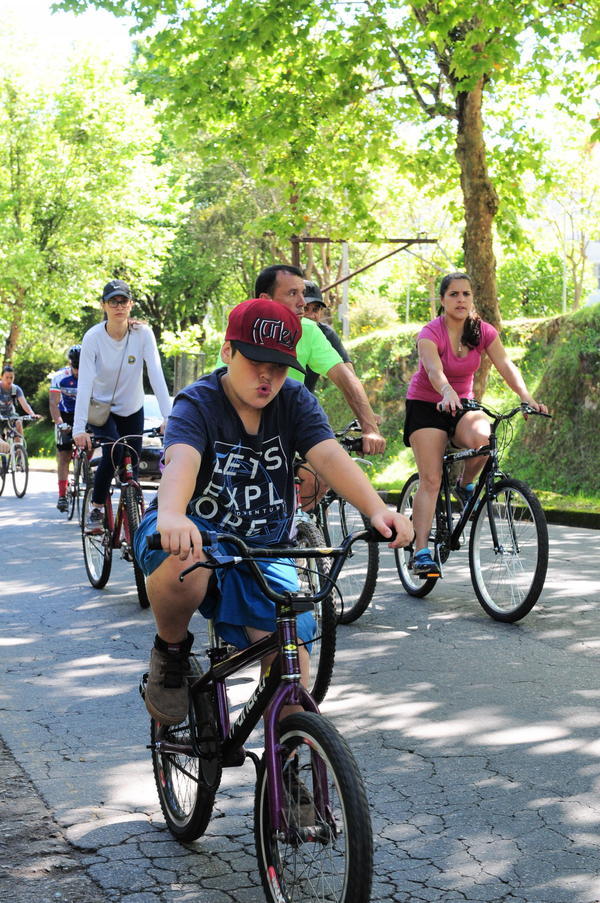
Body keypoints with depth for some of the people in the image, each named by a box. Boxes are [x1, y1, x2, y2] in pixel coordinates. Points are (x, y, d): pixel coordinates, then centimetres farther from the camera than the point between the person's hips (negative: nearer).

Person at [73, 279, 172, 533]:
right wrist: (79, 428, -38)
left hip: (133, 409, 2)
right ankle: (96, 508, -3)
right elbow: (85, 383, -28)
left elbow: (156, 374, -25)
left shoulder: (143, 333, -18)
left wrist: (168, 417, -36)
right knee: (113, 452, -24)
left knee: (132, 464, 2)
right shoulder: (93, 337, -20)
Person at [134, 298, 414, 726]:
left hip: (262, 548, 3)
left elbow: (331, 456, -18)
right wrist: (171, 516, -57)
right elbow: (182, 458, -34)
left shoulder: (295, 402, -2)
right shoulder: (199, 403, -13)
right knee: (183, 563, -38)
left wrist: (378, 510, -37)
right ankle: (172, 651, -7)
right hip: (197, 533, -3)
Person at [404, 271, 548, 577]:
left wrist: (526, 397, -34)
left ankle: (465, 485, -1)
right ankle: (421, 552, -13)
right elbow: (434, 370, -36)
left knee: (481, 438, -32)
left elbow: (506, 366, -16)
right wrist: (448, 394, -57)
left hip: (462, 404, 3)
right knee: (430, 480, -15)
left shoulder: (483, 331, -5)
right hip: (426, 406, -3)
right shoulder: (430, 333, -18)